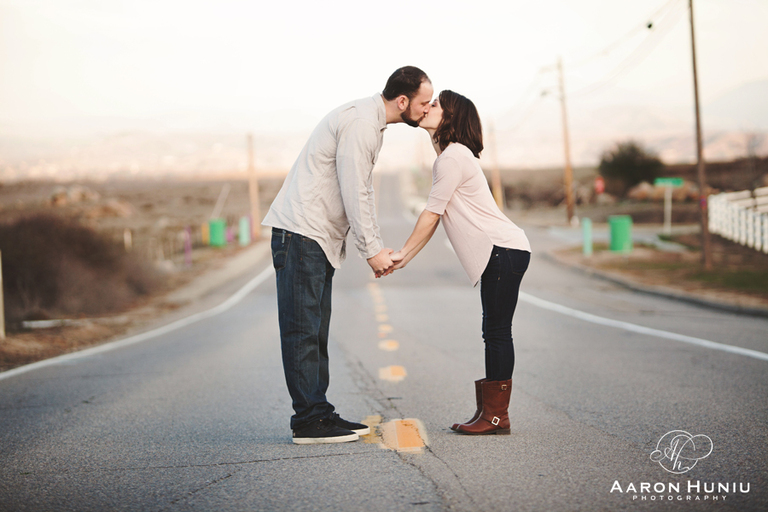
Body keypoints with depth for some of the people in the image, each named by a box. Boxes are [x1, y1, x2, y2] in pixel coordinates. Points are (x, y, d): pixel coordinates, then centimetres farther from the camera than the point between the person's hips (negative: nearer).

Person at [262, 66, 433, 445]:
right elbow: (353, 194, -18)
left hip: (320, 236, 11)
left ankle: (318, 413, 15)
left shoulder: (371, 122, 16)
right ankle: (308, 422, -7)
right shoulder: (360, 122, -16)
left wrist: (376, 246, 16)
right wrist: (371, 250, -12)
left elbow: (362, 193, 21)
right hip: (300, 232, -11)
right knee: (302, 329, -8)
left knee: (316, 330, 11)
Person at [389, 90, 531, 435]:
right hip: (499, 252, 10)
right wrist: (405, 258, 13)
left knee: (497, 332, -8)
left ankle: (496, 415, -5)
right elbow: (435, 216, 18)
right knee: (494, 332, 9)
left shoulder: (454, 155, -12)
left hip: (504, 250, -10)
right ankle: (490, 412, 12)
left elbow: (432, 213, -12)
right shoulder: (449, 156, 19)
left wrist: (404, 253, -5)